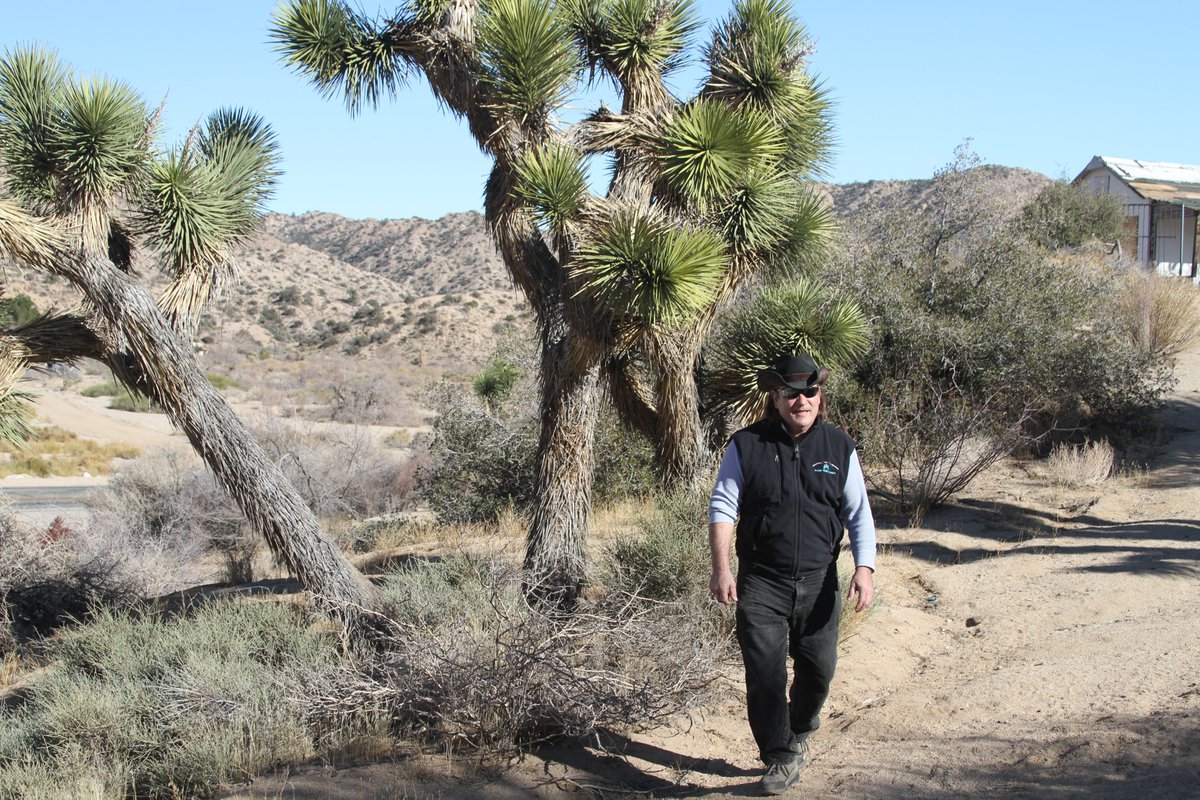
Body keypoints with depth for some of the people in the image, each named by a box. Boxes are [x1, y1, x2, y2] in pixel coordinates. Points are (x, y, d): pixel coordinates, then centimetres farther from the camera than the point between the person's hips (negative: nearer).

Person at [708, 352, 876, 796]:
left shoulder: (839, 448, 3)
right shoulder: (746, 446, -3)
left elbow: (859, 515, 5)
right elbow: (722, 507, -2)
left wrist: (864, 568, -7)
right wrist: (721, 568, -12)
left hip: (819, 583, 2)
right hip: (761, 583, -2)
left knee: (818, 668, 12)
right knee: (765, 673, -6)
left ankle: (799, 731, 41)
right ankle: (781, 759, 9)